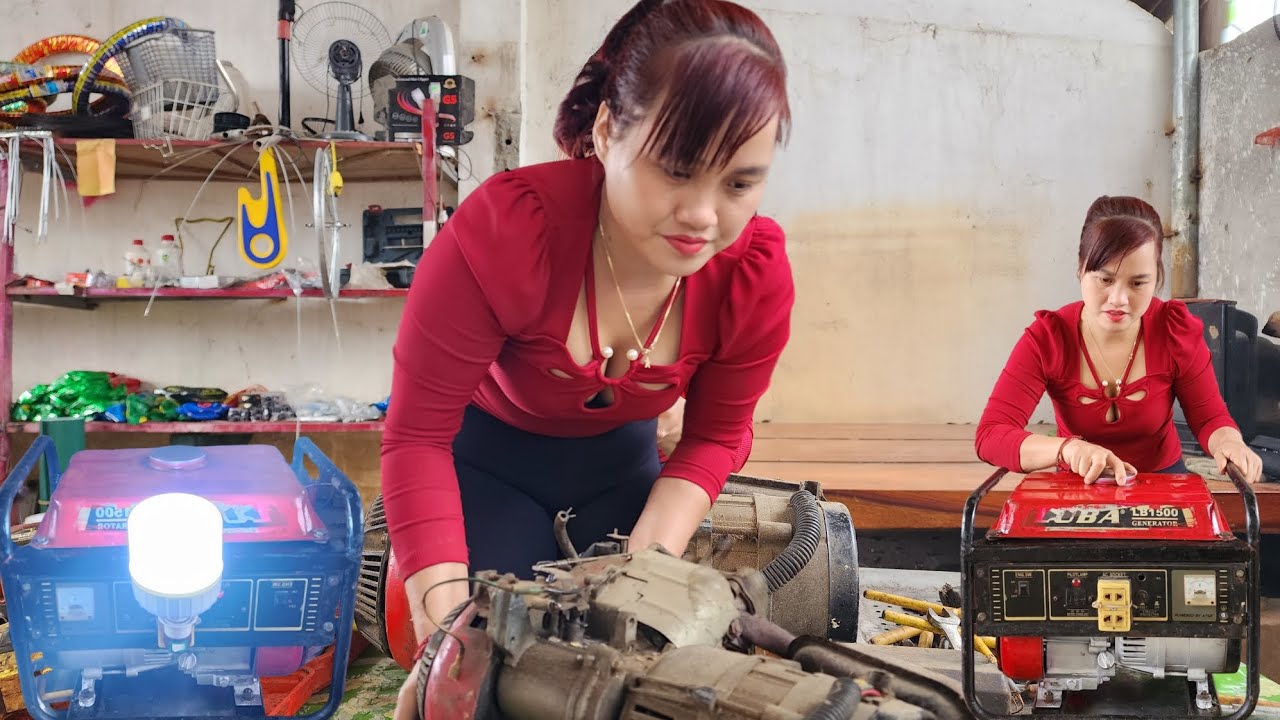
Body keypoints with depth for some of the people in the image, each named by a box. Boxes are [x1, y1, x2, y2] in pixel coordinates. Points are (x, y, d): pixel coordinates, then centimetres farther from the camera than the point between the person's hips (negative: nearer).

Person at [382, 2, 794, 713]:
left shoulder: (756, 273, -27)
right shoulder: (502, 232, -38)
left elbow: (715, 436, -9)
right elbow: (419, 434, -29)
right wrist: (448, 621, -37)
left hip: (619, 459, 3)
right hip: (487, 454, -2)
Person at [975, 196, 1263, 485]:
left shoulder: (1177, 329, -13)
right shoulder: (1046, 337, -17)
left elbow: (1210, 417, -3)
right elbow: (990, 436, -25)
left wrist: (1228, 442, -28)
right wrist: (1067, 448, -43)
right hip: (1078, 486, -1)